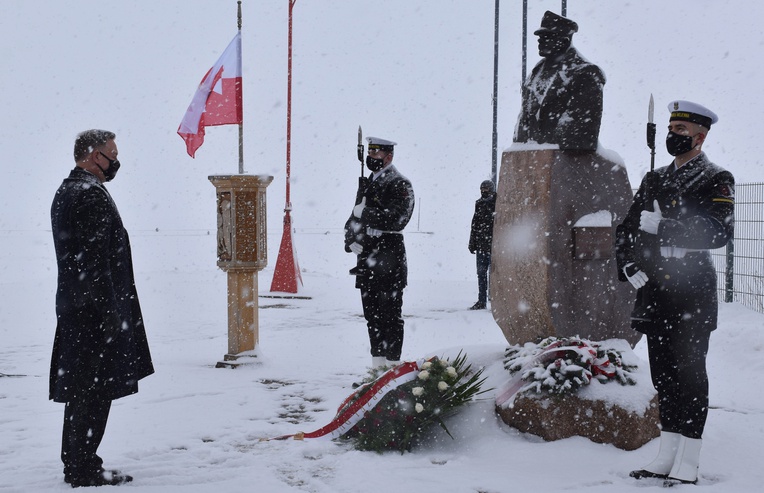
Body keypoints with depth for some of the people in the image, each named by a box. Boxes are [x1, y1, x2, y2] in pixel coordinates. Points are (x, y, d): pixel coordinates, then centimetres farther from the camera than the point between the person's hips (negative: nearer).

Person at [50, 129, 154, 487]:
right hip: (95, 309, -11)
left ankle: (75, 464, 23)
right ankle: (84, 469, 1)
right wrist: (109, 310, -21)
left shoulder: (66, 192, 17)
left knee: (80, 389, 15)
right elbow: (96, 260, -21)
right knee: (95, 389, -4)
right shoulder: (91, 195, -16)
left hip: (73, 307, 11)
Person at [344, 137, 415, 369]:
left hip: (389, 257, -8)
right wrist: (351, 240, 1)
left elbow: (397, 218, -20)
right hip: (367, 257, 8)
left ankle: (393, 363, -1)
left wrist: (366, 213, -17)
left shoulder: (399, 185, -7)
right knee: (371, 313, 11)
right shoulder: (367, 184, 19)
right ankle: (378, 361, 18)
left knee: (389, 312, -6)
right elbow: (354, 218, 20)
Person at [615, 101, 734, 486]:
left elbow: (719, 231, -20)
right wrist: (628, 265, -3)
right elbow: (626, 230, 15)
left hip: (691, 295, -6)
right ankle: (667, 458, 19)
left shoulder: (716, 181, -4)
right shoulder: (655, 180, 15)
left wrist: (661, 226, -23)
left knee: (689, 375, -2)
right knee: (663, 375, 11)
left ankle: (687, 466, 2)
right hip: (654, 291, 6)